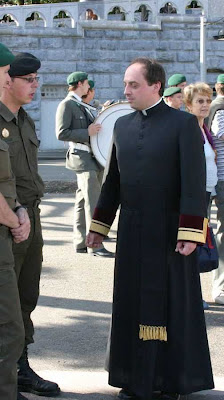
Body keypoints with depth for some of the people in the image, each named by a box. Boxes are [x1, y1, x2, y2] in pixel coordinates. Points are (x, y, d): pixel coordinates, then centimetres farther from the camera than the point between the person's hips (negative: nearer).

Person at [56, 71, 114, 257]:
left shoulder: (83, 106, 19)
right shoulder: (66, 105, -8)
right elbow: (62, 133, -16)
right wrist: (87, 132, -20)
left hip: (93, 157, 9)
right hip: (82, 157, -9)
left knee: (84, 201, 11)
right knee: (93, 201, -13)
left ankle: (81, 242, 16)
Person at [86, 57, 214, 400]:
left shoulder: (184, 124, -6)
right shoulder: (122, 125, 10)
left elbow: (194, 183, -12)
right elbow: (113, 180, 16)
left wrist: (190, 232, -18)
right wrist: (99, 226, 15)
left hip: (171, 232, -5)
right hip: (132, 231, 5)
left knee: (174, 303, 4)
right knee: (132, 303, 7)